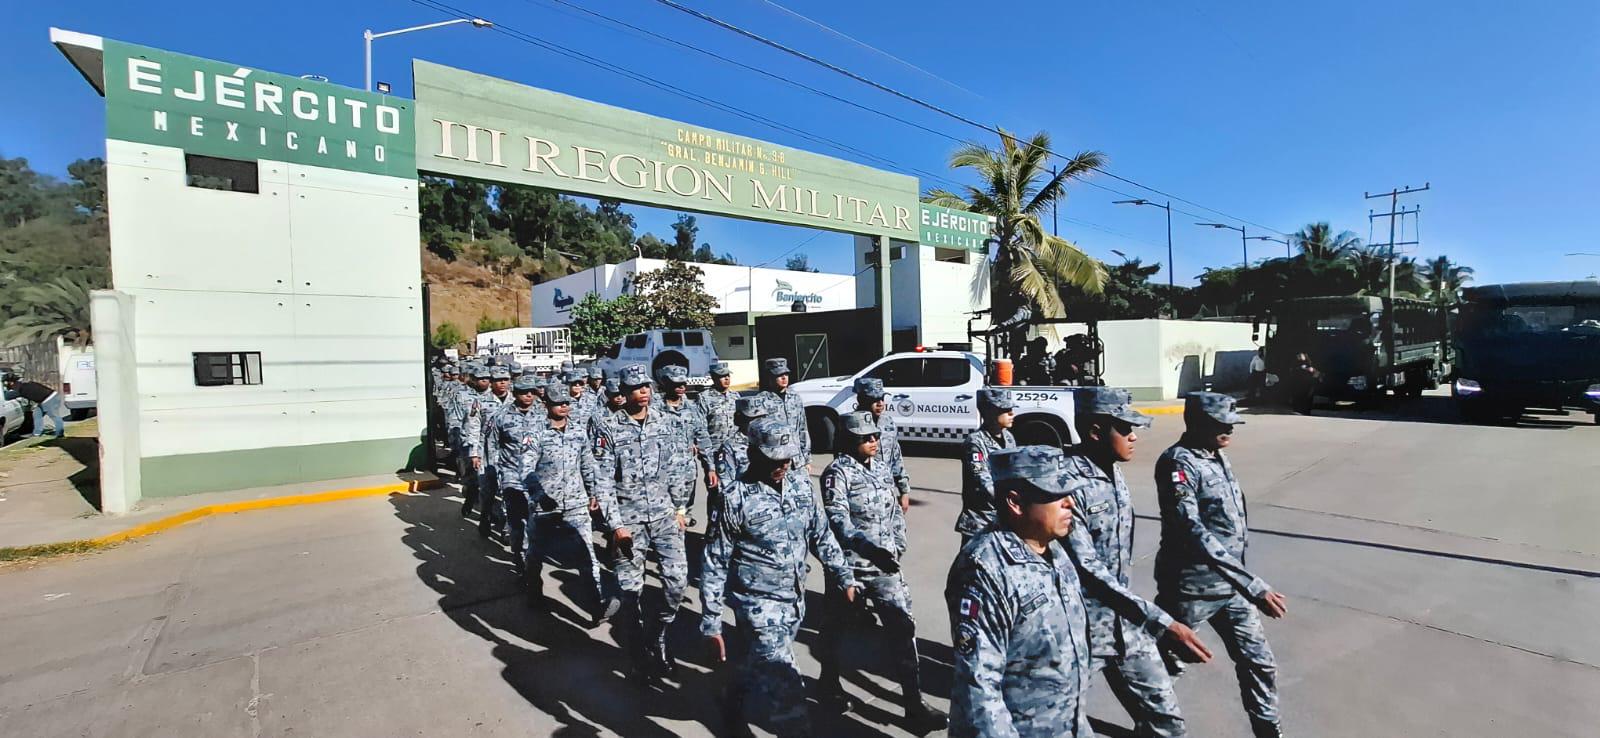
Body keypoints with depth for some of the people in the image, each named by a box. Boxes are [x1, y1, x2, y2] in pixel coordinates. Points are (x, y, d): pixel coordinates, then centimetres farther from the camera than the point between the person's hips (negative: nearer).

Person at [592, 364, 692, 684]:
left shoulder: (665, 422, 4)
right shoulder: (609, 429, -7)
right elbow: (603, 482, -7)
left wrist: (680, 508, 9)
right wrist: (616, 524, -11)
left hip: (664, 514, 3)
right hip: (628, 519, -3)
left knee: (678, 578, -2)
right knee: (631, 589, 6)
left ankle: (656, 638, 24)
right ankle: (640, 655, 25)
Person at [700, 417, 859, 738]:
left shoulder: (800, 485, -1)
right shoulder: (736, 497, -17)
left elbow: (821, 535, 10)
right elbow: (714, 564, -12)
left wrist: (845, 578, 8)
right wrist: (711, 625, -11)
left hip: (795, 601, 6)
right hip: (759, 604, -6)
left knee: (754, 663, 24)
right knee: (784, 690, -8)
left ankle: (732, 709, 52)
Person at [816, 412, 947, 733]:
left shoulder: (879, 467, 7)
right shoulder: (838, 472, -13)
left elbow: (895, 510, 15)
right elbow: (838, 519, -24)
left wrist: (898, 546, 9)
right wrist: (870, 548, -34)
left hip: (885, 563, 5)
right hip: (849, 564, -5)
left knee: (903, 625, 1)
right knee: (837, 623, 14)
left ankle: (914, 704, 11)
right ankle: (829, 681, 40)